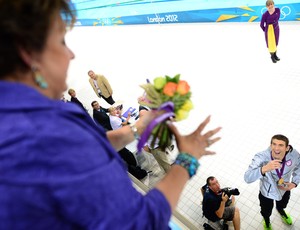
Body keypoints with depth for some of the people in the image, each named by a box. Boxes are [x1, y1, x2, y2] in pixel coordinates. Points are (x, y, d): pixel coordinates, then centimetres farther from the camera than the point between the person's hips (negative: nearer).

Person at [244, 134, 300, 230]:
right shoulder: (261, 157, -40)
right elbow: (247, 178, -47)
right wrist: (264, 169, -62)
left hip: (285, 189, 3)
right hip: (267, 191, -3)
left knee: (282, 205, 36)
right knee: (266, 212, 26)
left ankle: (281, 211, 75)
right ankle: (267, 222, 64)